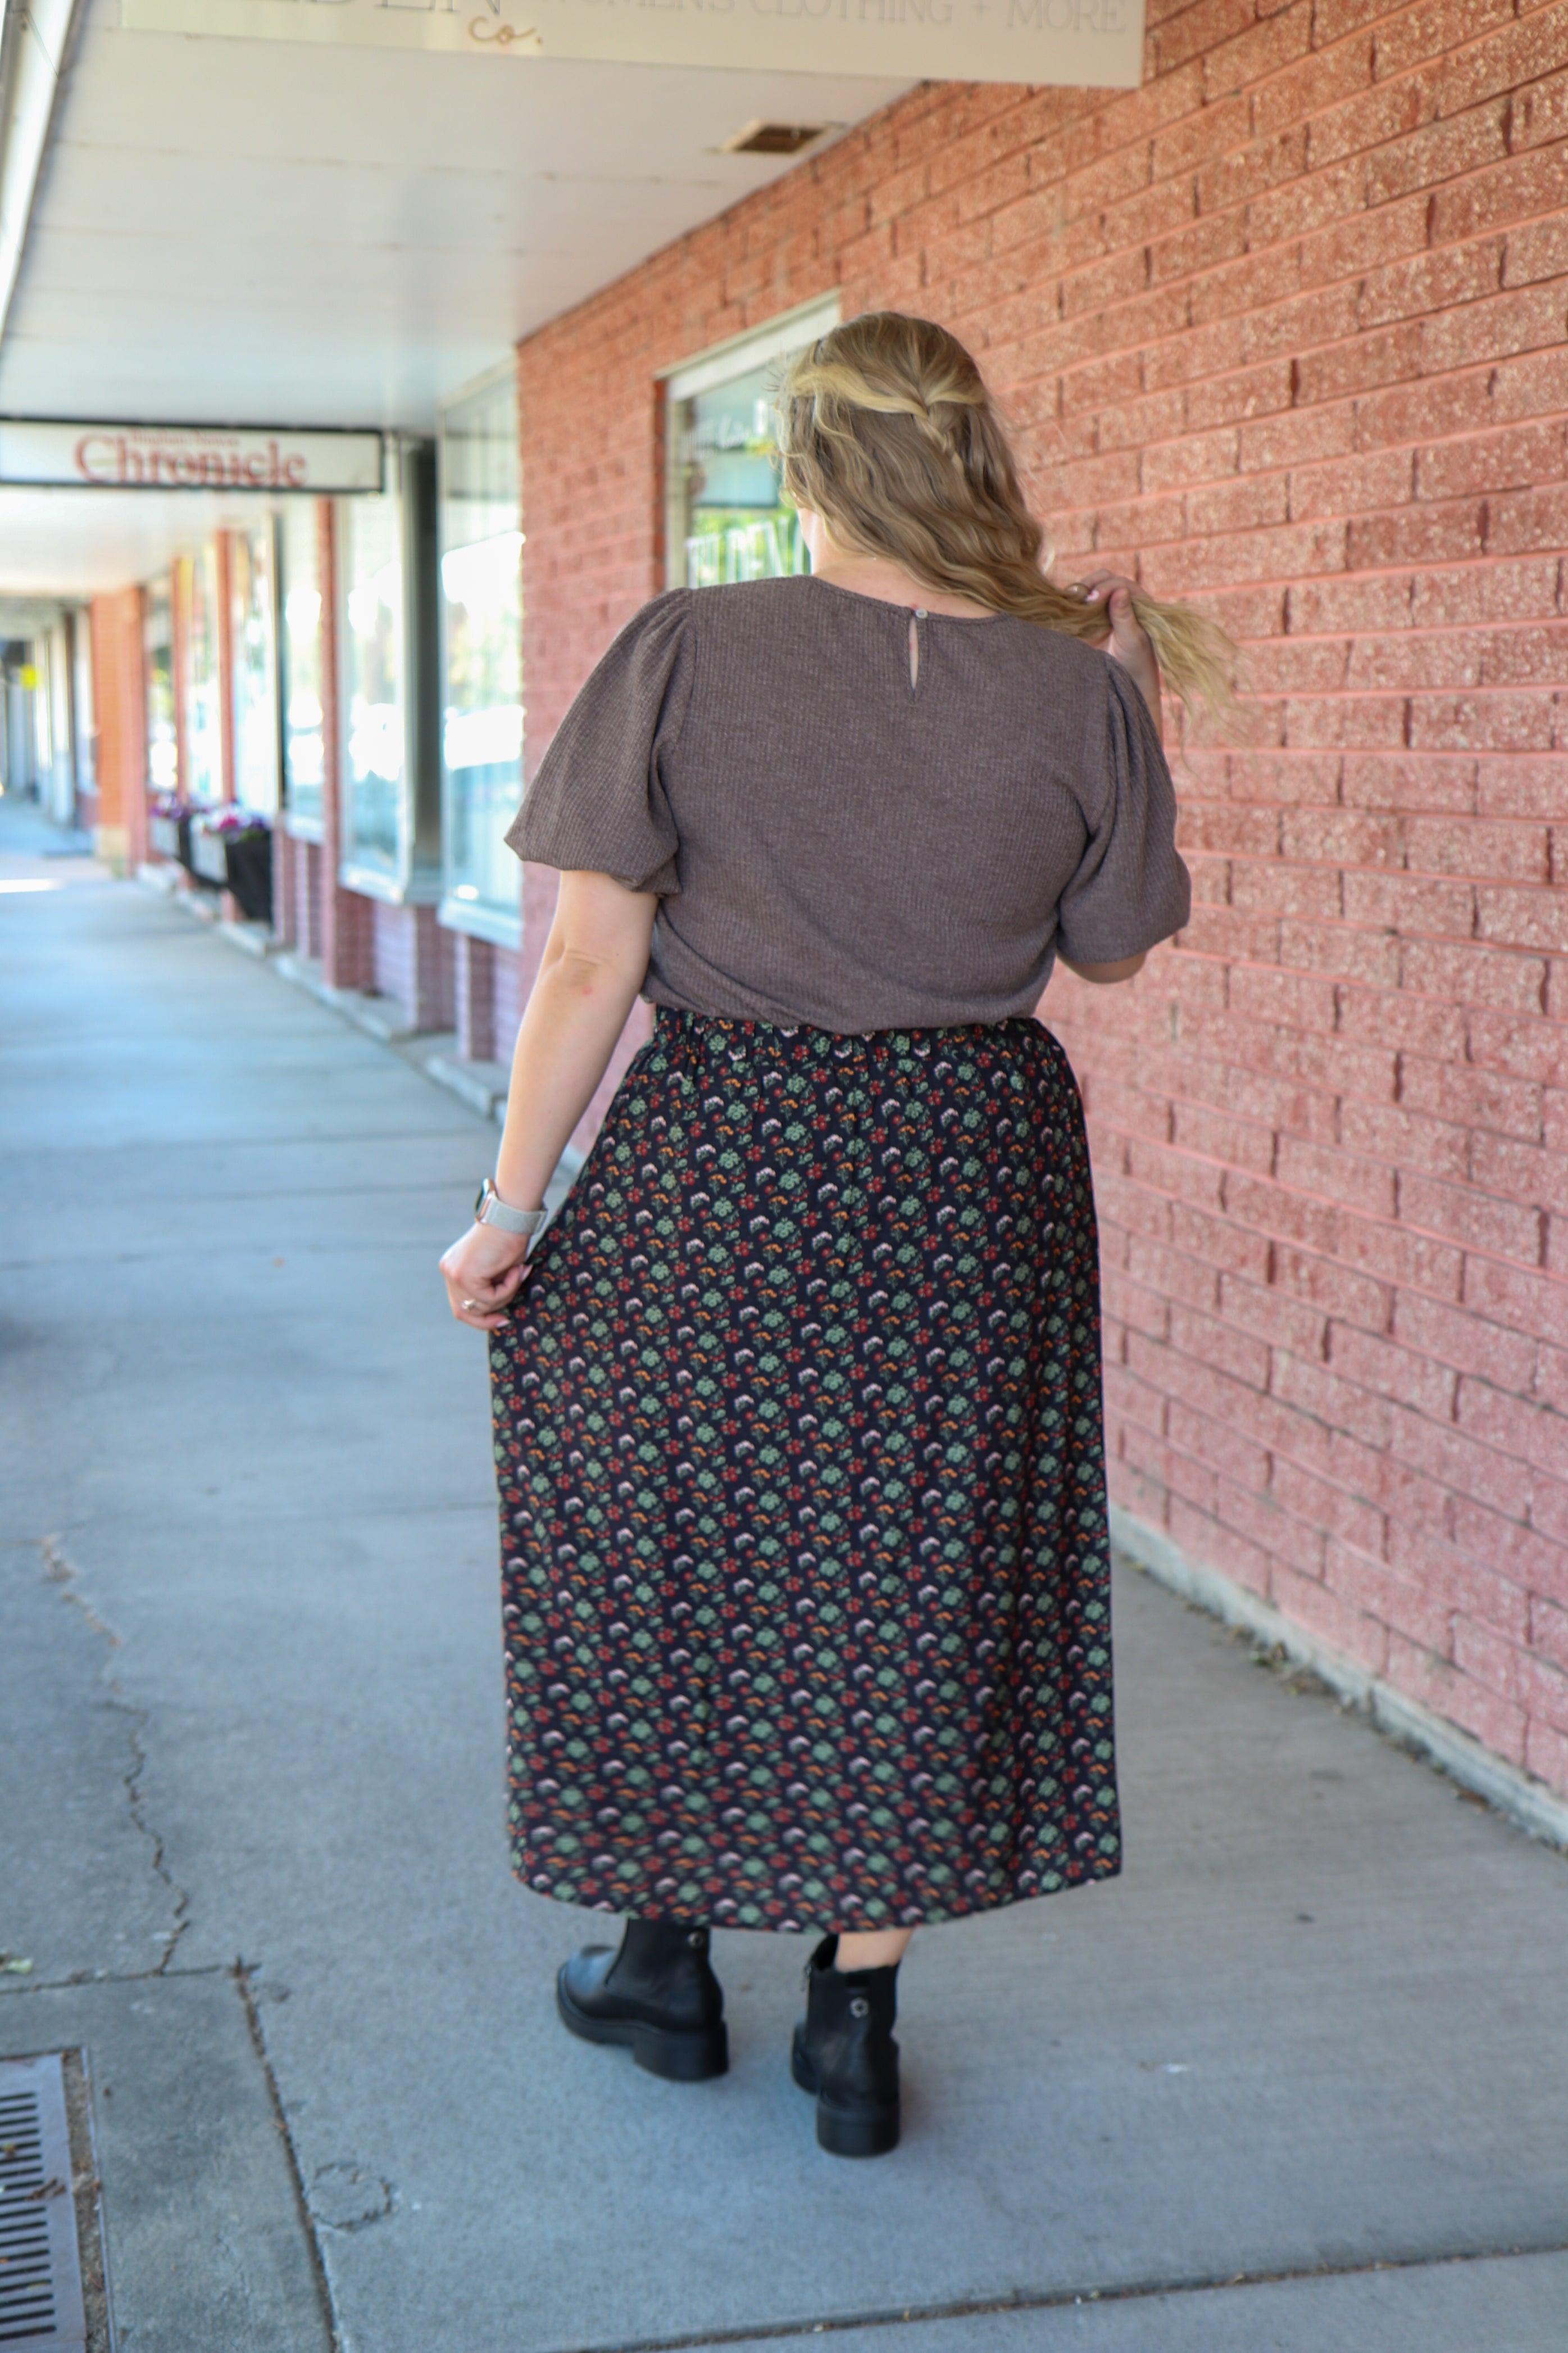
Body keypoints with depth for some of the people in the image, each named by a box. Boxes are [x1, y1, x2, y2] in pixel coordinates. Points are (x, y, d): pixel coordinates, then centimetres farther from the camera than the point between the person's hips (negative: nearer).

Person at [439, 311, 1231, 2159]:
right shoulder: (1075, 695, -7)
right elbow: (1110, 955, 6)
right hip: (970, 1177, 2)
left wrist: (509, 1206, -3)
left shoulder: (685, 652, -12)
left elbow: (590, 963, -12)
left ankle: (664, 1959, 32)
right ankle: (857, 2026, 24)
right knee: (910, 1584, 14)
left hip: (719, 1162, -1)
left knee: (666, 1543, 17)